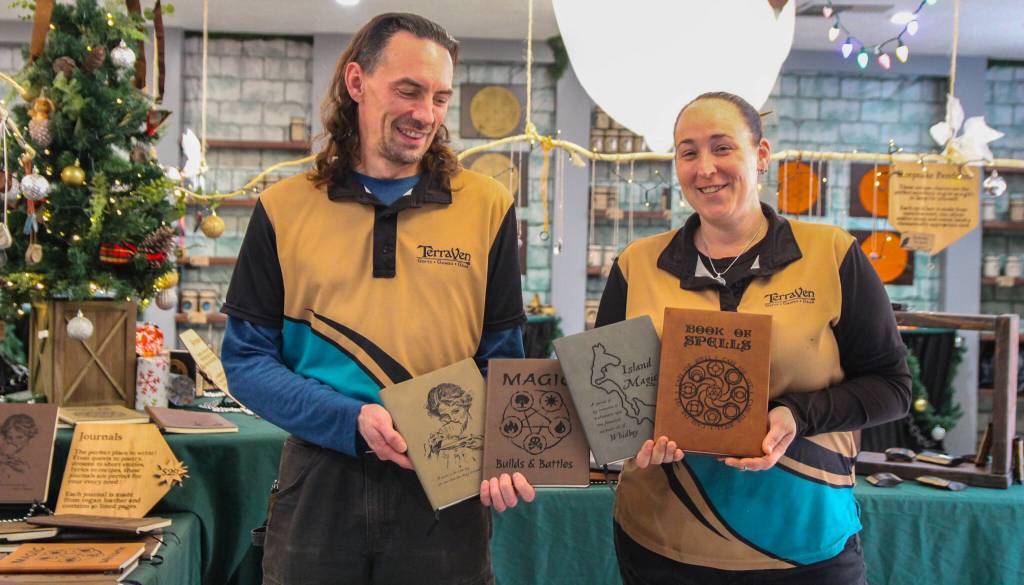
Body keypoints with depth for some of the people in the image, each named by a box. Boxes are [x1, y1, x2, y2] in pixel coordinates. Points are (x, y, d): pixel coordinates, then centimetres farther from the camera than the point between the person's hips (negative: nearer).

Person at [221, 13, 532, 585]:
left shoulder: (487, 206, 2)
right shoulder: (284, 209, 1)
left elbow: (503, 360, 3)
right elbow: (247, 358, 0)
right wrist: (353, 420, -15)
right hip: (319, 485, 0)